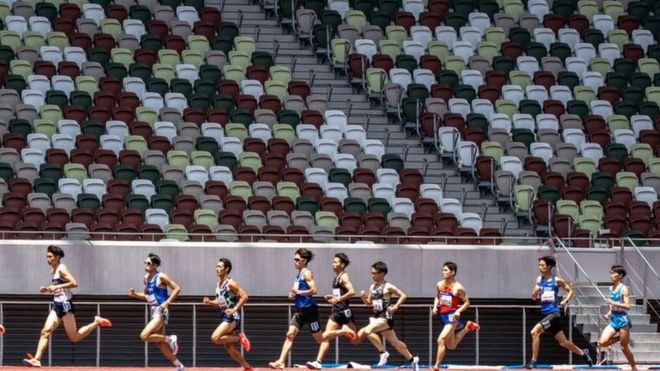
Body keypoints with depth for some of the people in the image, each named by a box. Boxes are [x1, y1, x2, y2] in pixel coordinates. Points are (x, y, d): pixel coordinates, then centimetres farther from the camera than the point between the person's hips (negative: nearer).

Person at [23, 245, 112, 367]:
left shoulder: (61, 269, -11)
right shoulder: (54, 270, 14)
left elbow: (74, 283, -23)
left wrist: (56, 287, -25)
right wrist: (47, 289, 11)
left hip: (65, 304, -8)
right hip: (57, 305, 8)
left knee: (74, 337, -1)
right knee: (45, 331, -6)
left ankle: (96, 322, 13)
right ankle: (36, 359, -12)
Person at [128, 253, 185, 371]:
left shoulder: (161, 277, -10)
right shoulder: (146, 278, 12)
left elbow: (177, 288, -10)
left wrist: (167, 302, -18)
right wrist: (135, 294, 7)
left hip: (161, 312, -8)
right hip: (153, 312, 8)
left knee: (144, 336, -23)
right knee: (160, 345, 8)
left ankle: (170, 339, -4)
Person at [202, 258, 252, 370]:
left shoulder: (231, 283, -12)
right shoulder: (218, 285, 13)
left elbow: (244, 297, -16)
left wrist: (234, 309, -24)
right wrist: (209, 302, 3)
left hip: (232, 318, -9)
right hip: (224, 317, 9)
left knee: (215, 338, -23)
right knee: (229, 347, 8)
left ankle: (239, 338, -5)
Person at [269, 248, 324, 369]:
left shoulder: (306, 273, -10)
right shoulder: (299, 274, 15)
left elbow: (313, 290, -22)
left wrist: (298, 292, -19)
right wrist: (292, 295, 8)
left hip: (309, 309, -8)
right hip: (299, 310, 8)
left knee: (318, 338, 5)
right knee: (290, 334, -5)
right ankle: (281, 362, -12)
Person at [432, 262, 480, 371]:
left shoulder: (458, 288, -12)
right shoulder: (440, 285, 5)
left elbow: (467, 303, -5)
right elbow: (437, 297, 22)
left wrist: (459, 311, -21)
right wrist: (435, 306, 2)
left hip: (452, 316, -7)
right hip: (442, 316, 7)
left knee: (441, 340, -20)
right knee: (451, 345, 19)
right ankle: (467, 327, 40)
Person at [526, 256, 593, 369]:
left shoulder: (556, 280, -5)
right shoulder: (539, 280, 10)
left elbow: (571, 291, 4)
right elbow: (533, 297, 11)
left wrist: (565, 301, -12)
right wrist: (536, 290, -10)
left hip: (554, 313, -7)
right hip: (545, 313, 7)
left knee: (535, 332, -22)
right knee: (563, 342, 13)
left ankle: (533, 361, -18)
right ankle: (582, 353, 33)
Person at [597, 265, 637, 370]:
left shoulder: (624, 289, -10)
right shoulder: (611, 289, 11)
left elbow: (627, 306, -18)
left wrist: (613, 303, -23)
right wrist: (609, 313, 7)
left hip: (622, 319, -7)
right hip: (613, 320, 7)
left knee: (624, 347, -1)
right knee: (602, 343, -11)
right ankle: (620, 338, 13)